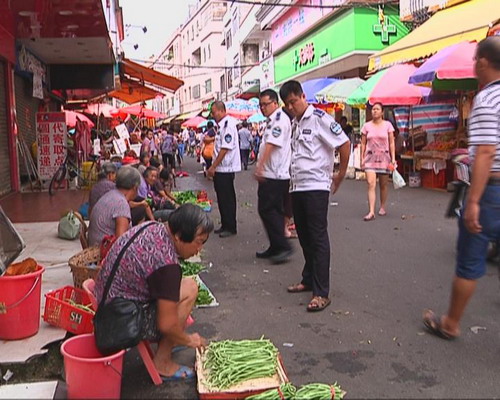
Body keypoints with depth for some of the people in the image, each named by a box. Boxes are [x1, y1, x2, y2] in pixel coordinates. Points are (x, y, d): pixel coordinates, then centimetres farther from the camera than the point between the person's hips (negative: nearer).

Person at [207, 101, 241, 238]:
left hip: (226, 168, -10)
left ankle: (230, 227, 8)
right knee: (222, 198, 15)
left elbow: (225, 148, -22)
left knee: (227, 199, -1)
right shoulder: (222, 124, 14)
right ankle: (225, 225, 25)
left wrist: (213, 167, -18)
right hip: (220, 169, 10)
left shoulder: (228, 124, -16)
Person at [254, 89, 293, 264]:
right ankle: (276, 248, 19)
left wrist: (260, 166, -29)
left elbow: (271, 144, -23)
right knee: (274, 211, 12)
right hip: (273, 175, 10)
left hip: (274, 175, -10)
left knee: (267, 210, -10)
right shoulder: (273, 120, 20)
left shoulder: (279, 119, -12)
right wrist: (261, 168, 27)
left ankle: (283, 247, -7)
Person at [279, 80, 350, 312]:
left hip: (316, 186, -8)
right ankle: (309, 280, 27)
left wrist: (340, 175, -6)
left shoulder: (319, 118, -9)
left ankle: (321, 293, -2)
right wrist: (293, 176, 13)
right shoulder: (294, 124, 15)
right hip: (297, 186, 8)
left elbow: (344, 144, -11)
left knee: (318, 238, -6)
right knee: (304, 237, 14)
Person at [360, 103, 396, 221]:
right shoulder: (367, 126, 4)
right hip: (370, 157, 0)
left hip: (384, 157, 0)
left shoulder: (387, 125, 2)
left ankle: (382, 207, 29)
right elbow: (363, 143, 7)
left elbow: (391, 143, 2)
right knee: (371, 184, -13)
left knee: (383, 185, 9)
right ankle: (371, 212, -17)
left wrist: (393, 158, -4)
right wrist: (362, 158, 1)